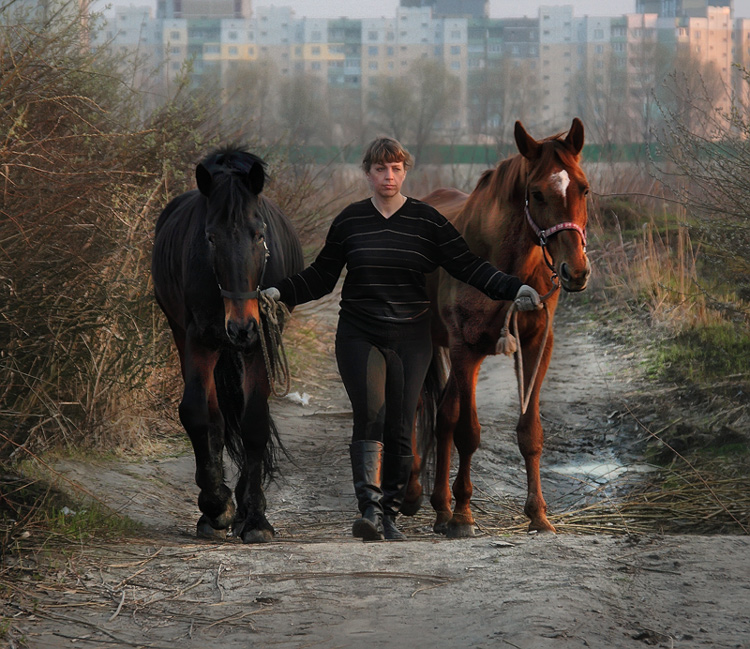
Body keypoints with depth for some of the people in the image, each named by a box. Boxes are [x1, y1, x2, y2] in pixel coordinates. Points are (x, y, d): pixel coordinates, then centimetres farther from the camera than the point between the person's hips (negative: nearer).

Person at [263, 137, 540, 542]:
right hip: (360, 337, -1)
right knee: (369, 416, -18)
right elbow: (321, 277, 11)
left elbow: (469, 267, 1)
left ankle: (389, 516, 14)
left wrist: (513, 289, -10)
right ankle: (370, 511, -26)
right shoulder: (349, 222, 5)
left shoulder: (427, 221, 2)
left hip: (411, 340, 1)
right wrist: (281, 293, -2)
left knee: (400, 429, 2)